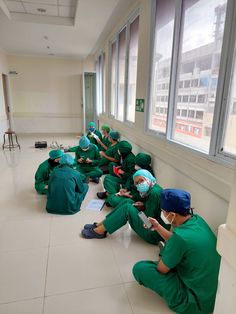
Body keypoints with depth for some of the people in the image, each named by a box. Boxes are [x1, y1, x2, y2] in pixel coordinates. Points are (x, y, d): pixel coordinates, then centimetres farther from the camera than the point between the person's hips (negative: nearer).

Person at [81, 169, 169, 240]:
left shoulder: (155, 192, -22)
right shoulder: (150, 189, 6)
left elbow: (149, 218, -21)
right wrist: (143, 206, -3)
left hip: (154, 234, -9)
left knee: (127, 208, -21)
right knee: (127, 202, 1)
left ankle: (99, 231, -10)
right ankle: (100, 224, 2)